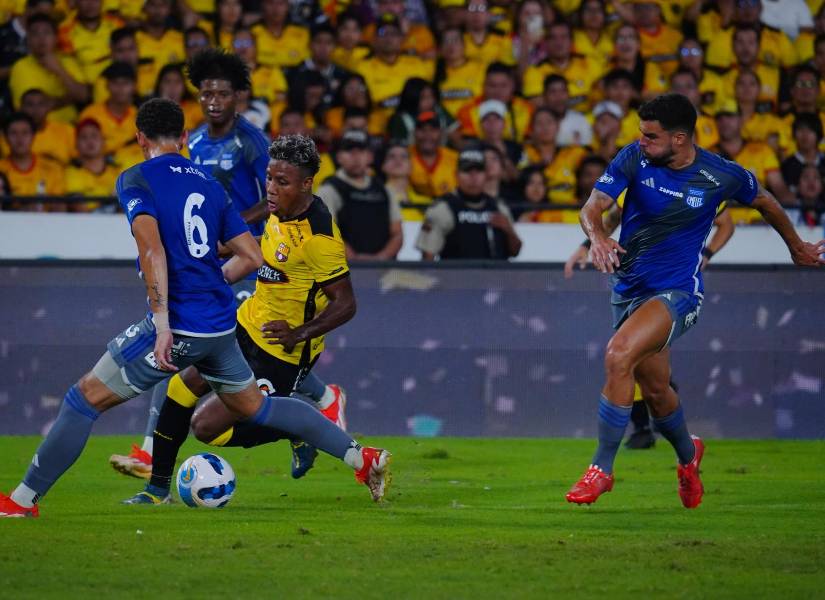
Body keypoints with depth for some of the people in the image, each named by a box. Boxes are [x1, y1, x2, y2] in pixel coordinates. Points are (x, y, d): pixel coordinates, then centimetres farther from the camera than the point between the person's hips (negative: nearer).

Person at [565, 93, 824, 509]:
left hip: (677, 291, -5)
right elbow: (593, 206, -12)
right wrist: (596, 236, -37)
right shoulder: (633, 159, -8)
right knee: (655, 389, 15)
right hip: (629, 286, 5)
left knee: (618, 355, -28)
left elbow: (764, 201, 8)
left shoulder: (721, 176, -12)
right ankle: (688, 454, 48)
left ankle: (602, 468, -19)